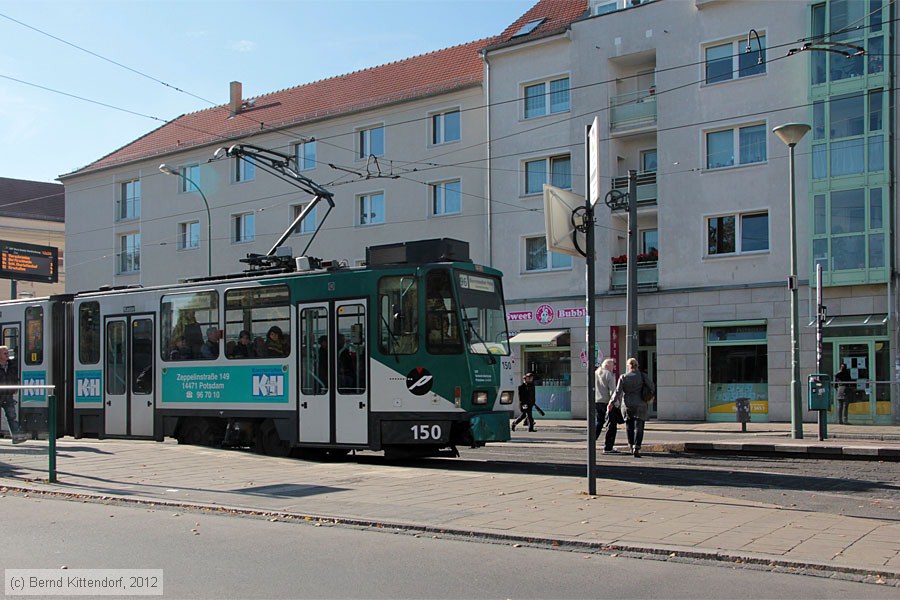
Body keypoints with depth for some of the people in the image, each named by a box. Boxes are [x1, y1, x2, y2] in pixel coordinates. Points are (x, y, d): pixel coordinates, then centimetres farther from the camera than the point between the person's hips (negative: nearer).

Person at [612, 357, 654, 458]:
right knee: (638, 427, -2)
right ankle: (636, 448, -17)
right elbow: (652, 388, -6)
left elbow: (618, 391, -8)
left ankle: (631, 447, 28)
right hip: (640, 406, -2)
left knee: (629, 427, 18)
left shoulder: (623, 377, -5)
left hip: (626, 406, 2)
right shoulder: (643, 376, -6)